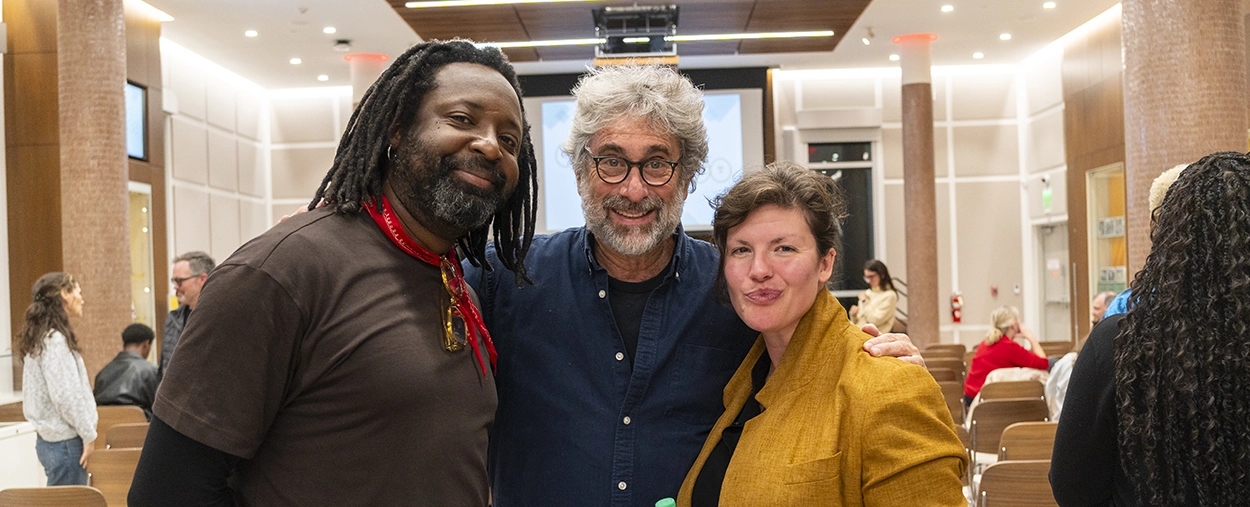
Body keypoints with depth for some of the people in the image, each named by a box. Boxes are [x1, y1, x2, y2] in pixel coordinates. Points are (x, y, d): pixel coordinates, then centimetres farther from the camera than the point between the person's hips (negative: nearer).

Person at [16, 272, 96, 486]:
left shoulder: (41, 337, 14)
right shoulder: (55, 340, -15)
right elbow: (66, 395, -20)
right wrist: (88, 435, -13)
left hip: (51, 438, 9)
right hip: (65, 442, -9)